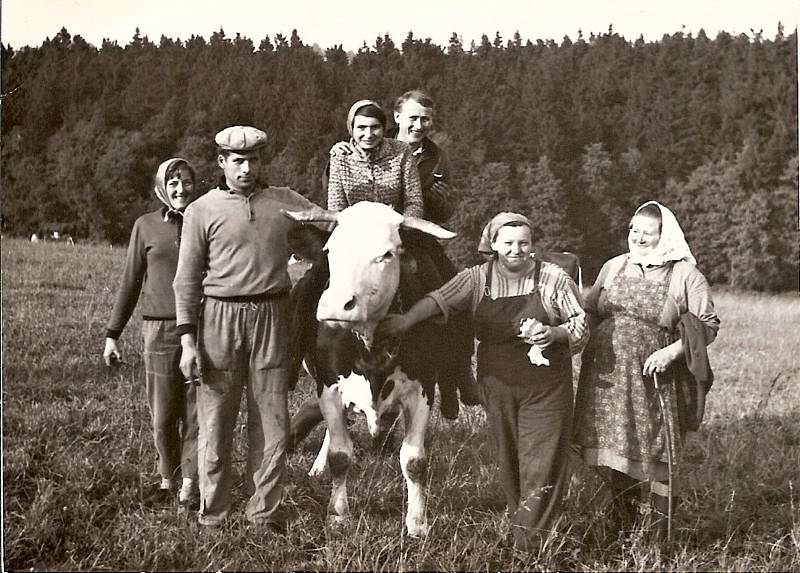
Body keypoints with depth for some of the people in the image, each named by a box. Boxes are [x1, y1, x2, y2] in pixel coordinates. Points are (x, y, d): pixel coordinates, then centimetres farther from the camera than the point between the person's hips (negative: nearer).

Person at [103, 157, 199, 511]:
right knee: (162, 416, 5)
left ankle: (189, 486, 13)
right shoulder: (146, 226, 6)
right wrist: (112, 334, 8)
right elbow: (130, 282, 9)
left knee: (195, 413, 2)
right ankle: (167, 479, 25)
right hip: (160, 330, 0)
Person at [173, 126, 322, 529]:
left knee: (271, 421, 5)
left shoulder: (285, 202, 9)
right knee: (215, 421, 4)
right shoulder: (202, 211, 2)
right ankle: (212, 516, 17)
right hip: (219, 317, -2)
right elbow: (186, 280, 0)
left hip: (271, 318, 2)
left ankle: (264, 512, 17)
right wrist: (188, 342, -6)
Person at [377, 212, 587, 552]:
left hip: (546, 386, -2)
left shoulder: (554, 278, -4)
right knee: (507, 457, 13)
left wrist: (554, 333, -17)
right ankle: (519, 519, 30)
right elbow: (439, 299, -9)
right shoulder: (478, 279, 0)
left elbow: (581, 326, 2)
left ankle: (530, 538, 1)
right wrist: (407, 320, -23)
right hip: (497, 384, 2)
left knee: (542, 459, -5)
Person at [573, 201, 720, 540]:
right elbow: (588, 311, 18)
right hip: (605, 376, 3)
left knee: (653, 452, -1)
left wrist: (672, 351, -13)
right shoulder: (614, 267, 11)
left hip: (651, 379, -3)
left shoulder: (685, 275, 0)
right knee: (609, 451, 7)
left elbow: (708, 324, -1)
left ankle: (659, 535, 13)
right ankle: (623, 526, 27)